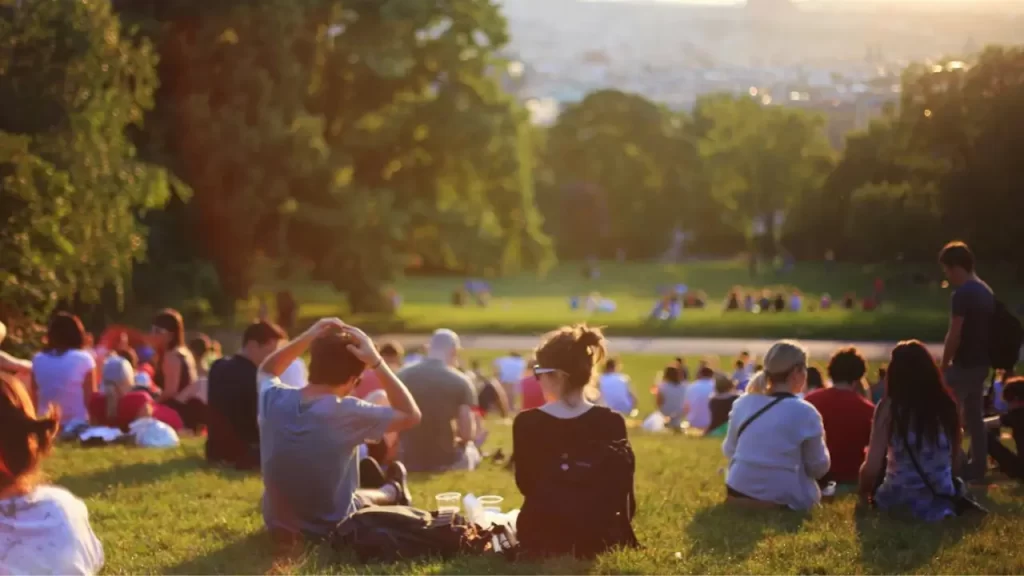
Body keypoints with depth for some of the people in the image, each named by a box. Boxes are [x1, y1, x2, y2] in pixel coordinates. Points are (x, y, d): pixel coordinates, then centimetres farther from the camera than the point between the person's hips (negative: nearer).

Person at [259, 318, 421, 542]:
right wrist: (376, 362, -16)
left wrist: (307, 337, -2)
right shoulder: (348, 412, -27)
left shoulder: (274, 399, -14)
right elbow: (411, 415, -13)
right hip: (331, 530, -4)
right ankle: (392, 492, 57)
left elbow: (266, 371, 12)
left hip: (278, 526, 4)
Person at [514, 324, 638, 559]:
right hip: (599, 539, 1)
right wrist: (620, 536, 13)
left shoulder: (527, 423, -12)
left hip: (541, 539, 0)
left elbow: (525, 485, 2)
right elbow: (623, 494, -3)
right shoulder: (612, 423, -9)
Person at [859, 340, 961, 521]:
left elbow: (872, 466, -12)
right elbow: (955, 460, 8)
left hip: (899, 500, -3)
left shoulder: (889, 407, -11)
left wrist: (864, 493, 9)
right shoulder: (946, 404, -2)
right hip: (942, 499, 3)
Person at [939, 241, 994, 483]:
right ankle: (978, 468, 14)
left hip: (965, 363, -9)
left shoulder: (963, 294, -17)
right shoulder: (986, 292, 11)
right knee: (975, 417, 12)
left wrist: (944, 363, -7)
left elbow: (954, 334, -18)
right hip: (981, 362, 9)